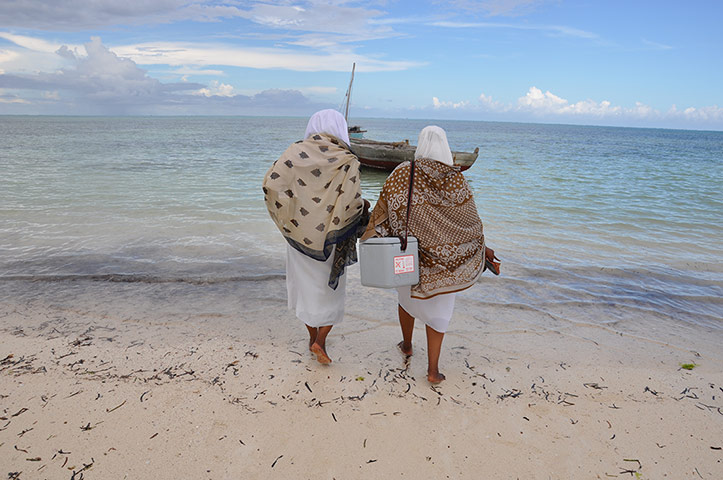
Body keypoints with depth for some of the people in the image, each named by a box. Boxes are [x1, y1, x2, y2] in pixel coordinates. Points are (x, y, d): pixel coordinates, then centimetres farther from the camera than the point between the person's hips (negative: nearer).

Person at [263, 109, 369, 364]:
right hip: (330, 237, -2)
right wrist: (364, 206, 2)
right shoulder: (347, 161, -11)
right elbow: (351, 203, -21)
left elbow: (271, 182, -15)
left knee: (306, 285, 20)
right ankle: (320, 341, 10)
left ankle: (312, 336, 35)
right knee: (331, 288, 18)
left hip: (299, 232, 3)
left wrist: (288, 216, -2)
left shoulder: (297, 152, -4)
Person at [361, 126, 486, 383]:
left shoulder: (403, 173, -9)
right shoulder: (456, 179, -8)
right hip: (442, 256, 0)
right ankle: (433, 369, 10)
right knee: (438, 308, 12)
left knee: (408, 295, 26)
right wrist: (482, 248, 13)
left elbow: (383, 208, -13)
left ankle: (407, 345, 45)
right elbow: (470, 221, -2)